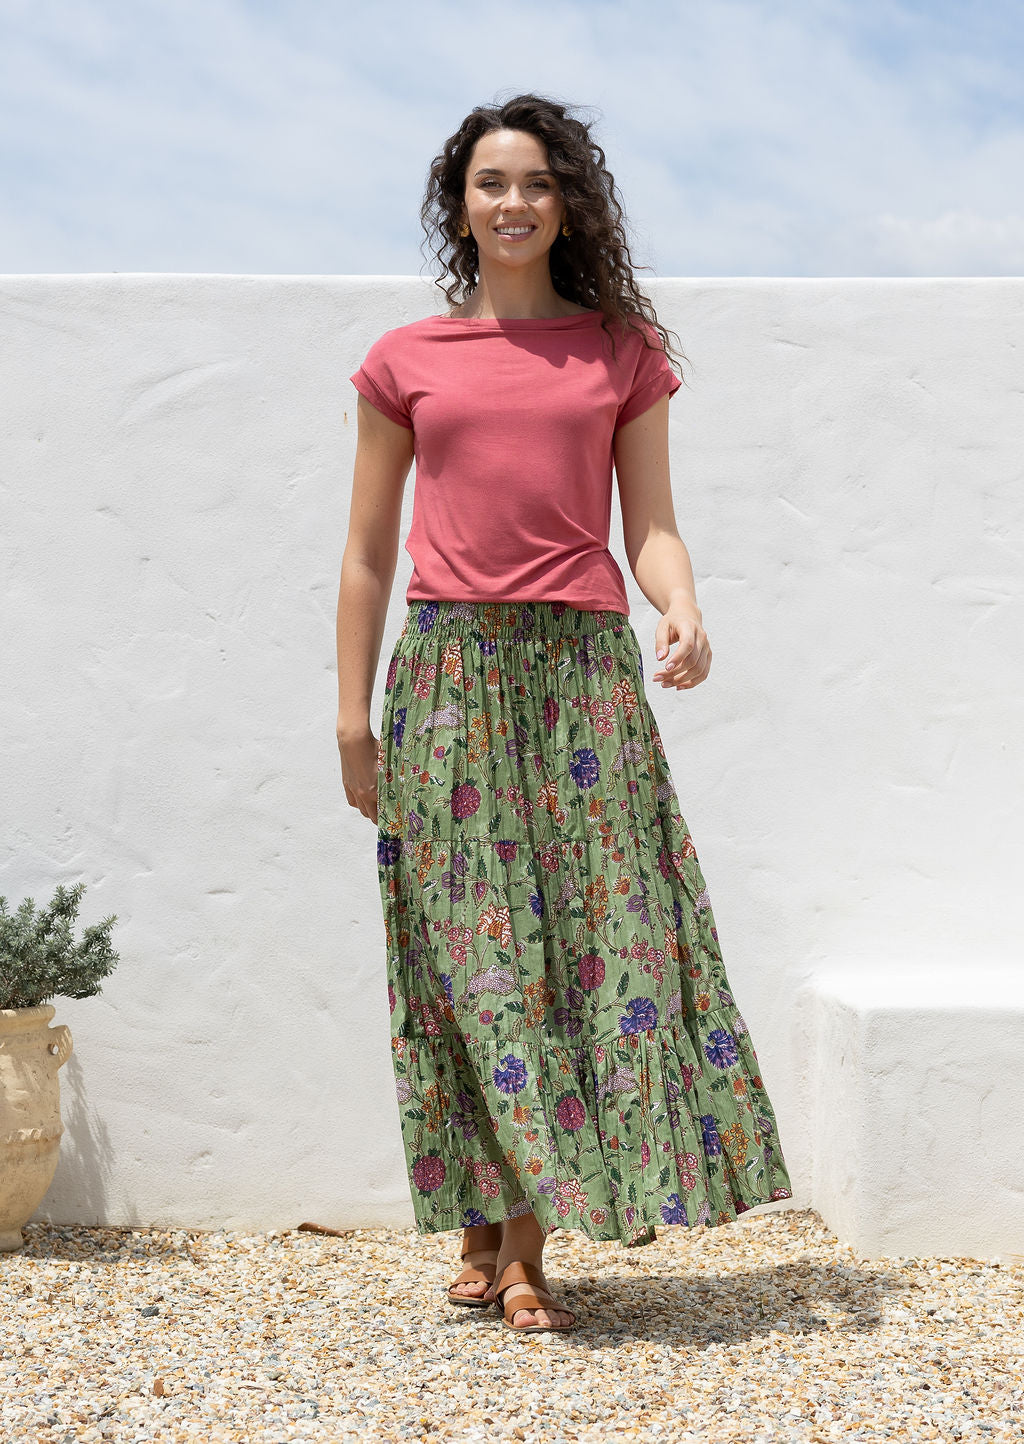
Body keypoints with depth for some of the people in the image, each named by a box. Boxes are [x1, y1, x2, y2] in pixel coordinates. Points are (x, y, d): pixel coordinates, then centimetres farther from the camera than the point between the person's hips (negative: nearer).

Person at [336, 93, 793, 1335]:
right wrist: (352, 719, 6)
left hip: (583, 671, 0)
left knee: (592, 936, -3)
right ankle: (479, 1233, 13)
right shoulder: (405, 361, 10)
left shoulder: (624, 351, 12)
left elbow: (650, 526, 7)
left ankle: (528, 1250, 7)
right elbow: (368, 551, 11)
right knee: (467, 950, 0)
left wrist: (683, 615, -14)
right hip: (448, 671, 0)